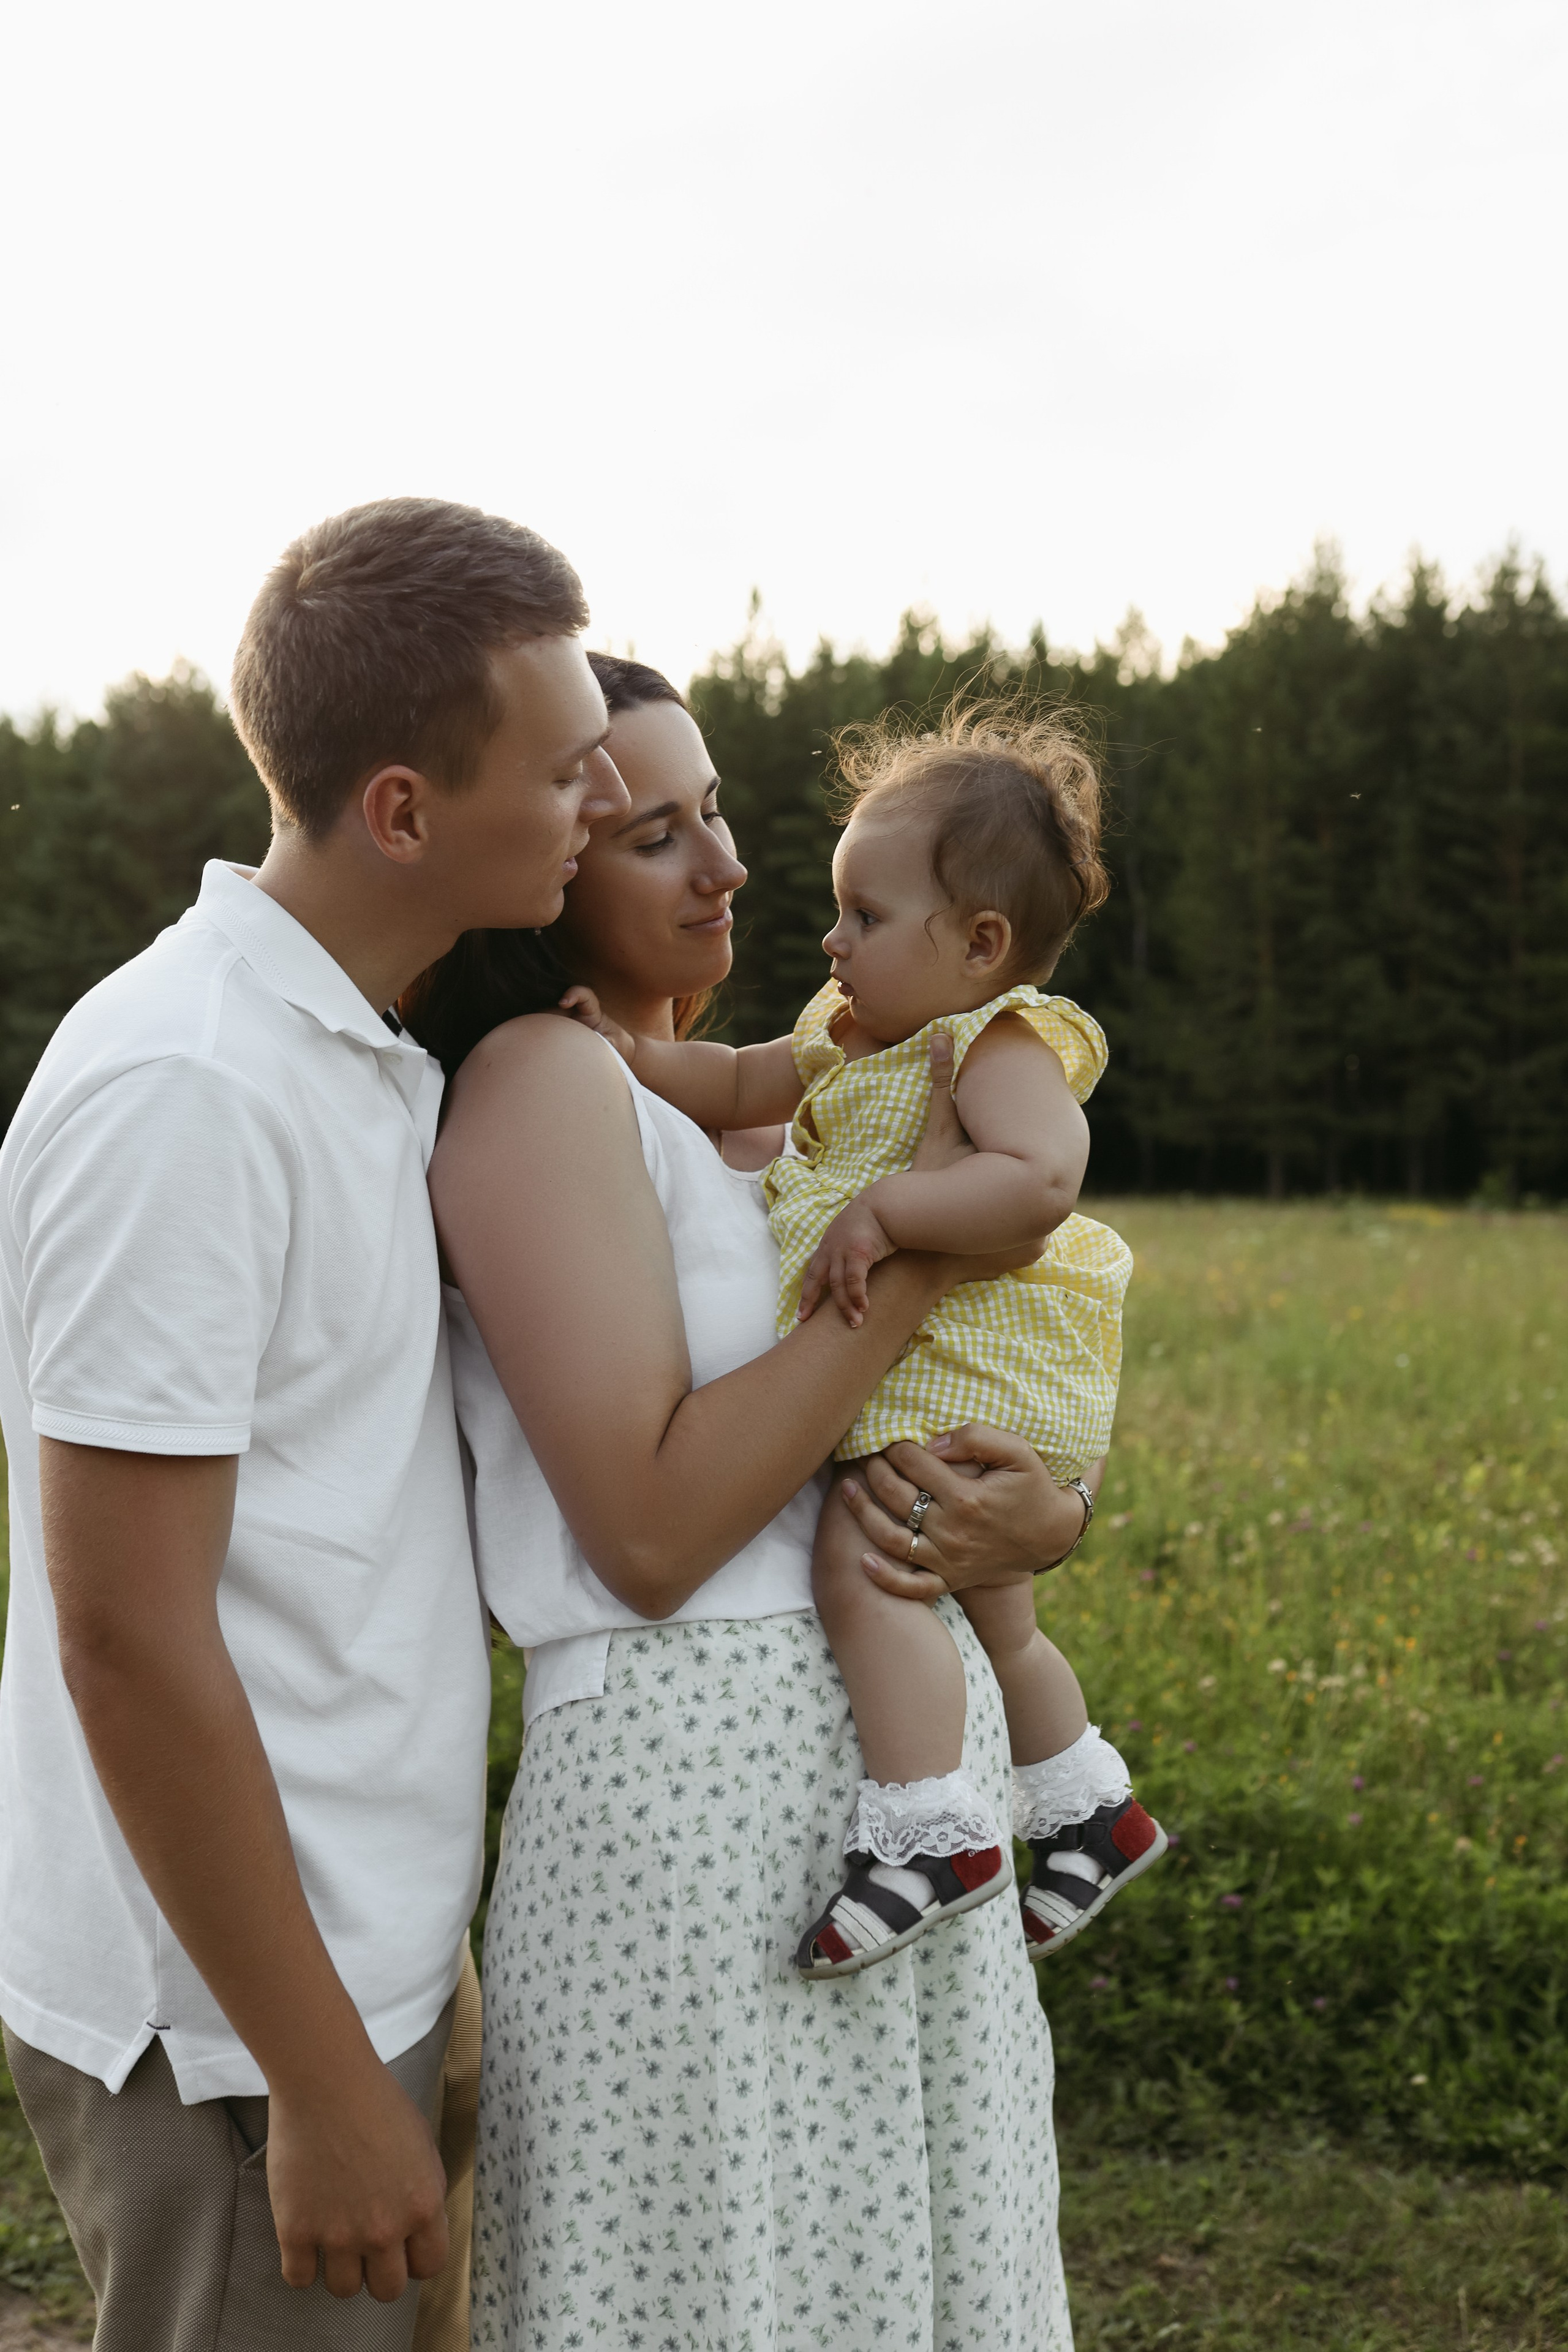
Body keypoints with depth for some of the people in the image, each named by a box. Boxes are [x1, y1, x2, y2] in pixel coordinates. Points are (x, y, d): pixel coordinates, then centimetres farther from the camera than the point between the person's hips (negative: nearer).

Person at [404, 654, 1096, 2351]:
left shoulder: (729, 1105, 15)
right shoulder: (537, 1081, -11)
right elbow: (649, 1536, -19)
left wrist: (1042, 1514, -7)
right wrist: (923, 1249, -16)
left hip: (891, 1768, 8)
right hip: (708, 1779, -8)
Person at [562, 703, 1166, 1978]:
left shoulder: (1002, 1046, -16)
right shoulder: (857, 1034, 13)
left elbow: (1039, 1179, -32)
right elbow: (741, 1083, 18)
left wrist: (883, 1213, -32)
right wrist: (640, 1056, 2)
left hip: (964, 1364, -11)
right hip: (899, 1369, 11)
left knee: (860, 1564, -27)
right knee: (988, 1615, 22)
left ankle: (929, 1829, -25)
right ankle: (1090, 1809, 39)